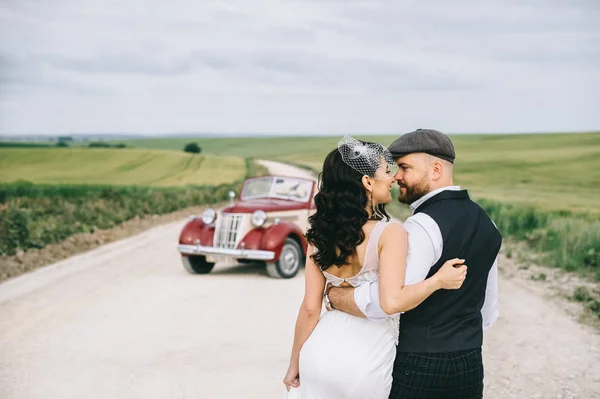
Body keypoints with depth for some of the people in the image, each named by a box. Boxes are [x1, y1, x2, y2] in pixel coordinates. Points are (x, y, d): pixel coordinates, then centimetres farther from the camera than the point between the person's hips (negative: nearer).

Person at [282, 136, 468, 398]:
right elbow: (392, 301, -27)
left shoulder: (320, 235, -1)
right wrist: (439, 280, -14)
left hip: (321, 350, 4)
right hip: (366, 362, -4)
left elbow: (310, 308, 0)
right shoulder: (390, 233, -16)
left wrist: (295, 362, 10)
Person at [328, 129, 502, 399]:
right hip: (471, 366, 8)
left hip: (420, 366, -8)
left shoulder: (424, 226, -19)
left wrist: (332, 294, -14)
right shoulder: (485, 223, 8)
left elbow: (386, 302, -30)